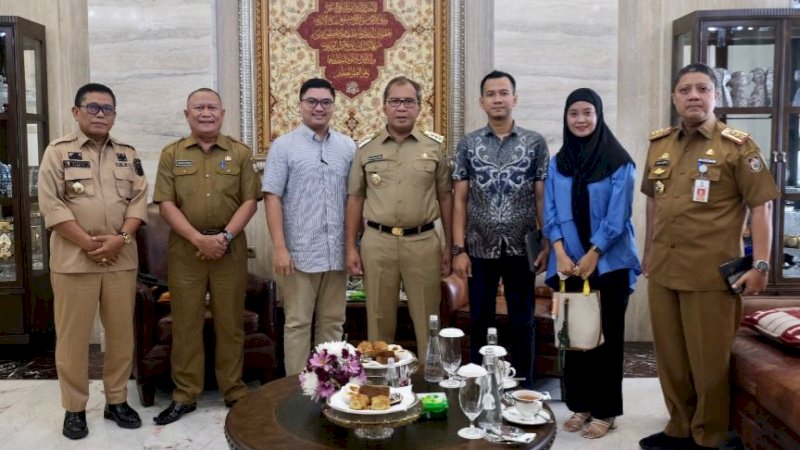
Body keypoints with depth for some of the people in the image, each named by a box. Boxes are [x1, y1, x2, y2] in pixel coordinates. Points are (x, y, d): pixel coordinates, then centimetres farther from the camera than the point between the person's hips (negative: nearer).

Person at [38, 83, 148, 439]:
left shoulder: (128, 154, 12)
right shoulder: (58, 152, 1)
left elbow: (139, 200, 5)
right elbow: (51, 204, -7)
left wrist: (121, 239, -10)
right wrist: (88, 243, -14)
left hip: (121, 258, 3)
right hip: (74, 258, -3)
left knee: (121, 332, 8)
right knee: (73, 335, 3)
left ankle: (117, 400, 21)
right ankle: (74, 408, 15)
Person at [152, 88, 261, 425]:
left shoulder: (240, 153, 7)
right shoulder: (171, 154, 6)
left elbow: (250, 200, 0)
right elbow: (166, 204, -1)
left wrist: (224, 236, -12)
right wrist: (199, 239, -13)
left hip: (230, 248, 0)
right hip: (185, 249, 0)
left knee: (230, 322, 5)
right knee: (185, 323, 5)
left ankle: (234, 392, 17)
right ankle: (184, 396, 15)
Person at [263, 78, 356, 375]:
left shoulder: (348, 147, 10)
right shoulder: (284, 146, 0)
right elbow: (272, 197, -6)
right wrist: (279, 247, -13)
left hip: (337, 252, 4)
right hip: (300, 251, -3)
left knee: (332, 323, 12)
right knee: (297, 323, 4)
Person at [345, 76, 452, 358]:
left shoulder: (435, 146, 4)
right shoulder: (366, 149, 6)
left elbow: (445, 197, 6)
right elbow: (355, 200, 8)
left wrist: (449, 245, 4)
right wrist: (350, 247, 3)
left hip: (423, 242, -1)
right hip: (377, 242, 1)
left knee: (428, 321, 7)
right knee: (379, 319, 10)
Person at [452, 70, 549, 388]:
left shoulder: (535, 143, 2)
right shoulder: (468, 144, 3)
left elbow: (542, 198, 2)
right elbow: (459, 200, 1)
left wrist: (547, 245, -4)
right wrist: (459, 249, -5)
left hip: (522, 249, 0)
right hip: (480, 250, 1)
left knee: (523, 324, 9)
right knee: (480, 324, 10)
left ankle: (524, 390, 24)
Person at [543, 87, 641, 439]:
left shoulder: (618, 162, -5)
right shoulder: (557, 163, 7)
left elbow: (617, 215, -10)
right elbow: (551, 212, 3)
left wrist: (592, 255, -14)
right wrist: (560, 252, -9)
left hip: (609, 263, -4)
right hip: (569, 264, 4)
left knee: (606, 337, 4)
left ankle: (605, 410, 15)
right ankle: (580, 405, 22)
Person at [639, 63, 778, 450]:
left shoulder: (737, 146, -4)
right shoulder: (659, 144, 10)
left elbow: (760, 206, -6)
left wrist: (760, 264, -12)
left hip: (710, 273, -5)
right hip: (663, 270, 5)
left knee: (709, 361, 4)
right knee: (670, 357, 14)